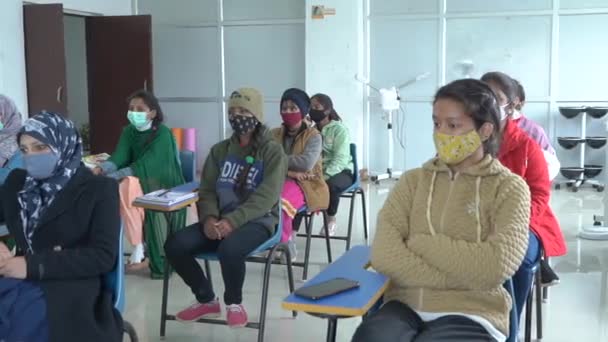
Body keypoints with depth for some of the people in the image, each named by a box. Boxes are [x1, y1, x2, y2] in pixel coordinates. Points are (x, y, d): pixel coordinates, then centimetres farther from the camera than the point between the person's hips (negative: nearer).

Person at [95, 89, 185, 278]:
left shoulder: (162, 134, -17)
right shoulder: (129, 132, 3)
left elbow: (142, 166, -27)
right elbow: (118, 158, -12)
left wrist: (109, 177, -35)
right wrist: (101, 170, -34)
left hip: (166, 191, -5)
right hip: (141, 185, 5)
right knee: (126, 185, -28)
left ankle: (162, 261, -14)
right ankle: (137, 246, -19)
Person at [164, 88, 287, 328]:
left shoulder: (273, 151, -4)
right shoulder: (219, 150, 12)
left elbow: (266, 197, -15)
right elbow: (207, 190, 8)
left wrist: (232, 221, -27)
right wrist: (209, 218, -14)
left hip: (258, 220, -5)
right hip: (221, 220, 5)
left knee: (229, 249, -37)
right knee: (174, 245, -17)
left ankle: (234, 303, -5)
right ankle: (206, 300, 6)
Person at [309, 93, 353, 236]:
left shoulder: (339, 129, -5)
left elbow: (340, 159, -16)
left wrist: (325, 176, -31)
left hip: (340, 172, -4)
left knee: (330, 184, -38)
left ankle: (331, 220, -9)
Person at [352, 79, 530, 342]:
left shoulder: (510, 188, 3)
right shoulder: (413, 181, 11)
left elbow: (496, 265, -14)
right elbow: (383, 254, -4)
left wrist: (420, 243, -6)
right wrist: (461, 277, -10)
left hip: (471, 315, -2)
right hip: (406, 306, 3)